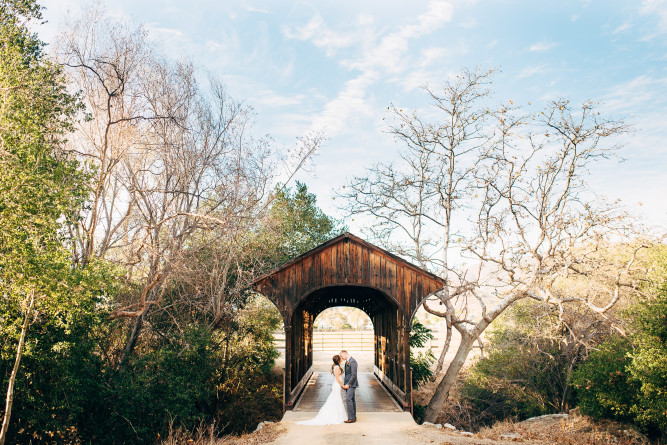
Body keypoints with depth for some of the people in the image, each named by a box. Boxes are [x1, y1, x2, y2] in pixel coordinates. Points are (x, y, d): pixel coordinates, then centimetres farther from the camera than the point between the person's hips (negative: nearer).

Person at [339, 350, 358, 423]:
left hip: (351, 384, -10)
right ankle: (354, 417, 14)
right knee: (352, 400, 10)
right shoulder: (347, 361, 15)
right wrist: (345, 384, 15)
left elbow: (354, 374, -20)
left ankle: (351, 418, -14)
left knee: (348, 399, -16)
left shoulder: (352, 361, -16)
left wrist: (348, 384, -20)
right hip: (348, 384, 10)